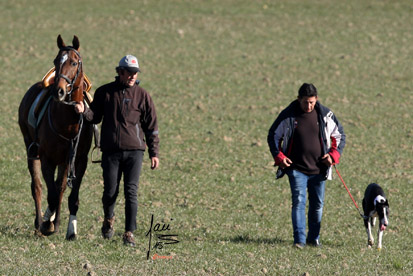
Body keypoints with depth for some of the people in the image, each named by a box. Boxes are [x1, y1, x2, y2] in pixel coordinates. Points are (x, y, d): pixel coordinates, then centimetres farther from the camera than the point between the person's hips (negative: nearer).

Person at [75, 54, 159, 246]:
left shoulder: (142, 95, 4)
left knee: (131, 192, -6)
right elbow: (95, 117, 10)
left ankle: (129, 233, -1)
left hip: (134, 151, 0)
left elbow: (151, 127, 7)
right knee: (110, 191, 1)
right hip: (111, 150, 0)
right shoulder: (104, 92, 5)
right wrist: (84, 111, -13)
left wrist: (154, 153, 4)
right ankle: (109, 219, 31)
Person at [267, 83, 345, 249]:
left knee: (317, 204, 9)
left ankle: (314, 238, 24)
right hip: (296, 169, -2)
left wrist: (334, 154, -3)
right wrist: (279, 156, -8)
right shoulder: (288, 115, -5)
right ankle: (299, 239, -15)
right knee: (299, 202, -14)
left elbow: (340, 135, 11)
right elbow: (273, 136, 5)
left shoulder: (325, 115, -1)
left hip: (319, 169, 2)